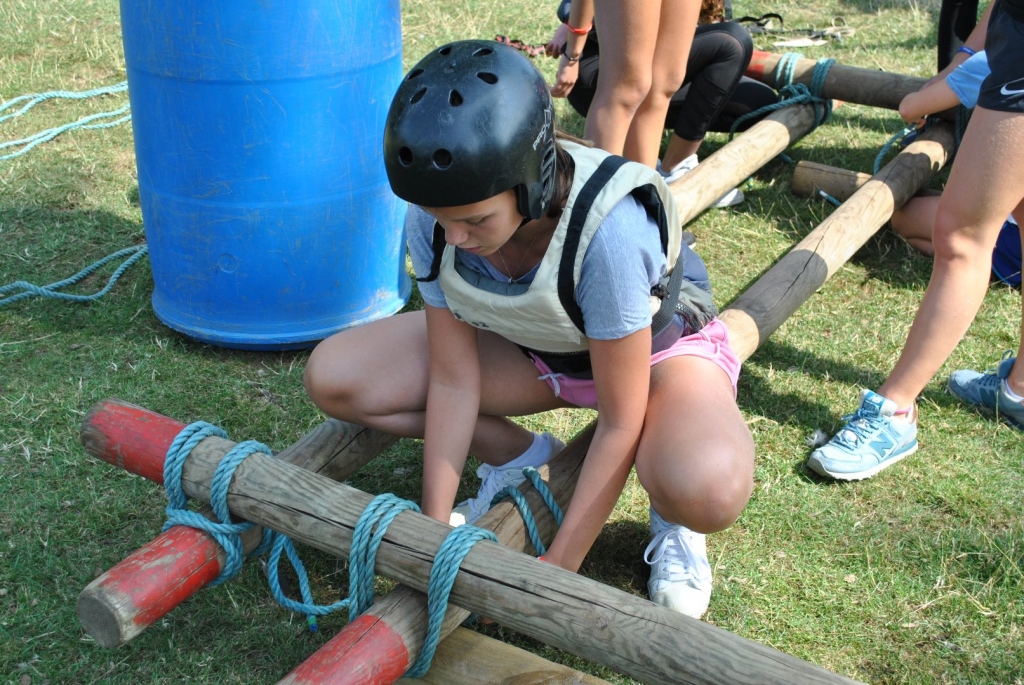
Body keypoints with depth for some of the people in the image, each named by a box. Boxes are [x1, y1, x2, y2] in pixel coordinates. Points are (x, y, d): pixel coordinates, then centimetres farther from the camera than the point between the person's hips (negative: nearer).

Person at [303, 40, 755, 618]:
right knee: (334, 377, -12)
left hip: (657, 347, -5)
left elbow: (621, 424, -29)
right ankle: (520, 458, 6)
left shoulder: (608, 230, -38)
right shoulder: (435, 219, -24)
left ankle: (672, 518, -1)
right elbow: (453, 381, -15)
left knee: (709, 490, -40)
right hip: (534, 349, 5)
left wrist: (559, 568, -24)